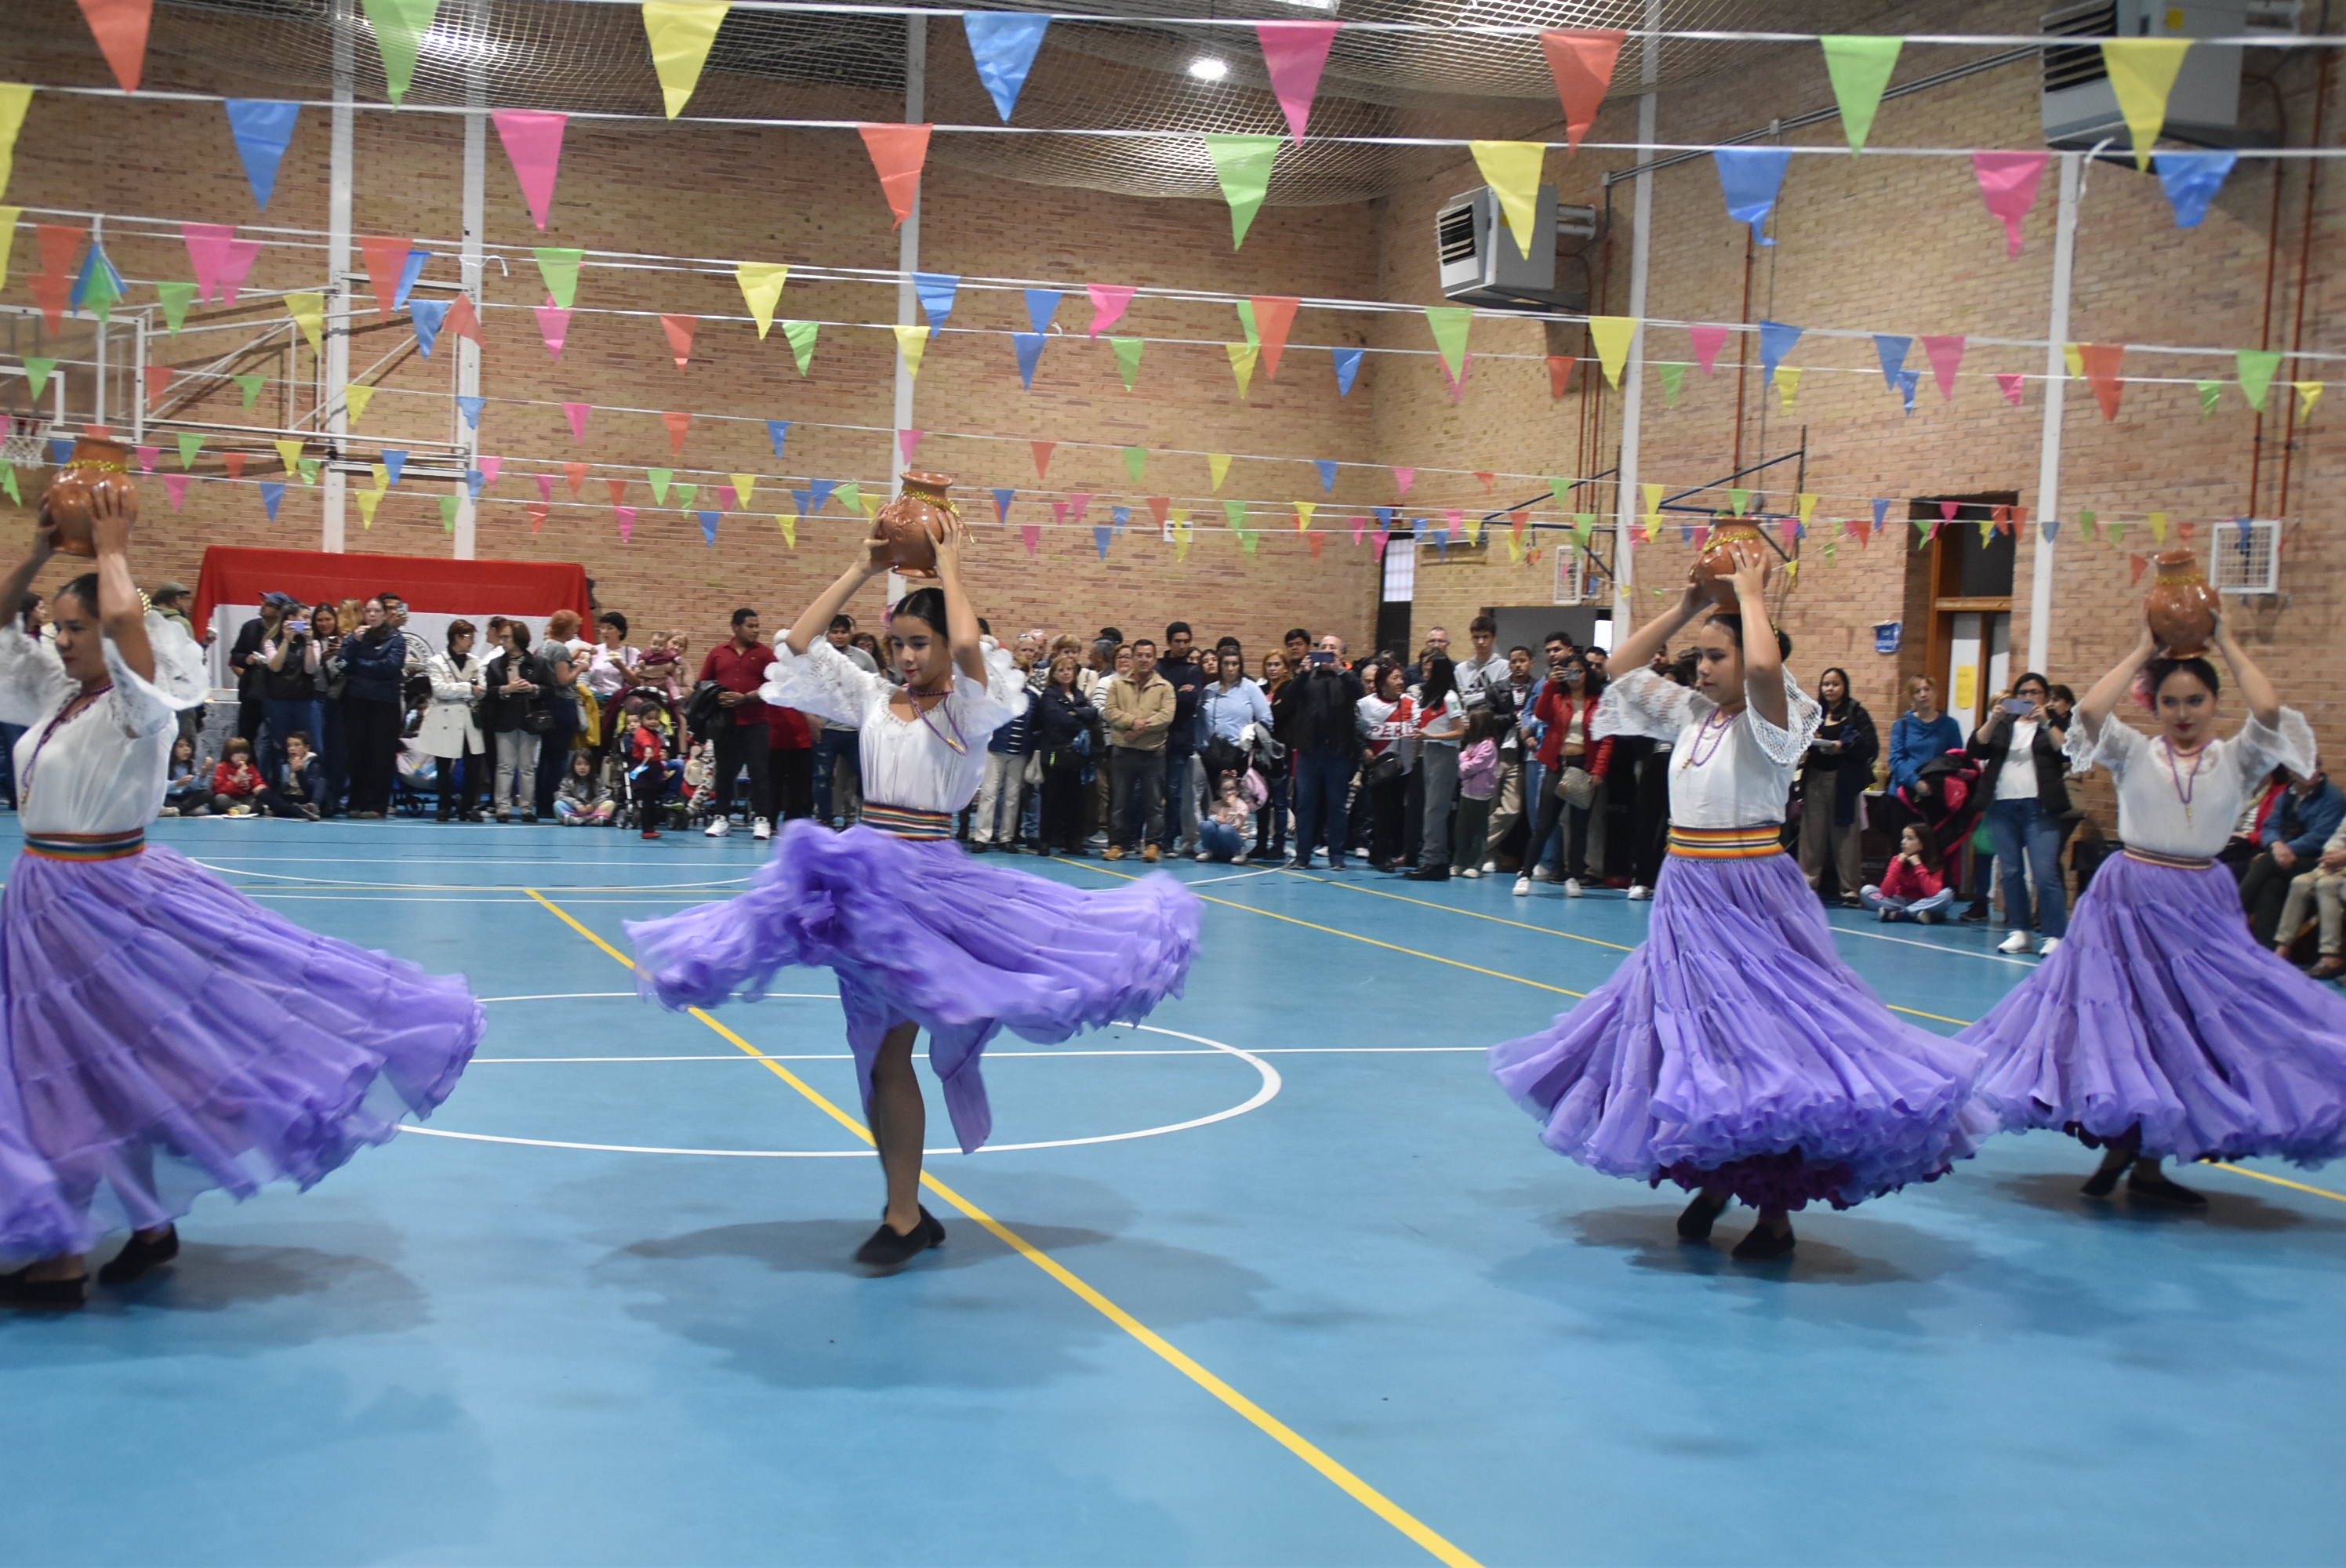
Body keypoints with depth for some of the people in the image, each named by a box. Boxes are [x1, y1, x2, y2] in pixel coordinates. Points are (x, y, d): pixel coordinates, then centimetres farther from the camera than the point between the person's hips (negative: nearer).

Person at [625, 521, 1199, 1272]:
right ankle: (904, 1208, 22)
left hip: (928, 880, -6)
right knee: (872, 1052, 10)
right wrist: (861, 571, 6)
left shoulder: (968, 708, -4)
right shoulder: (873, 698, 11)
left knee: (890, 1051, -8)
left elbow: (968, 647, -25)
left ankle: (905, 1218, 4)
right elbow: (798, 646, 7)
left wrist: (948, 567, -11)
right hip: (860, 876, 6)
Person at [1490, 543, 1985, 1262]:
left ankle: (1775, 1209, 1)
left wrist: (1750, 594, -17)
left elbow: (1765, 668, -32)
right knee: (1690, 1039, 13)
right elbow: (1625, 665, 18)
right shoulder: (1692, 714, 10)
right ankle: (1714, 1175, 29)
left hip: (1752, 896, -7)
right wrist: (1687, 605, 10)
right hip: (1686, 893, 8)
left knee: (1765, 1039, -6)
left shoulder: (1770, 721, -10)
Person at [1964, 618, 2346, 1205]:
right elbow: (2091, 710, -16)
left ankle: (2147, 1162, 13)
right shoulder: (2135, 753, 2)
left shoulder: (2237, 759, 3)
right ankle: (2122, 1146, 19)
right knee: (2124, 1027, 1)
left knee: (2187, 1030, 2)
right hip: (2129, 901, -1)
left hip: (2202, 907, 1)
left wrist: (2228, 644, -6)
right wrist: (2141, 653, -6)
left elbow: (2269, 709, -16)